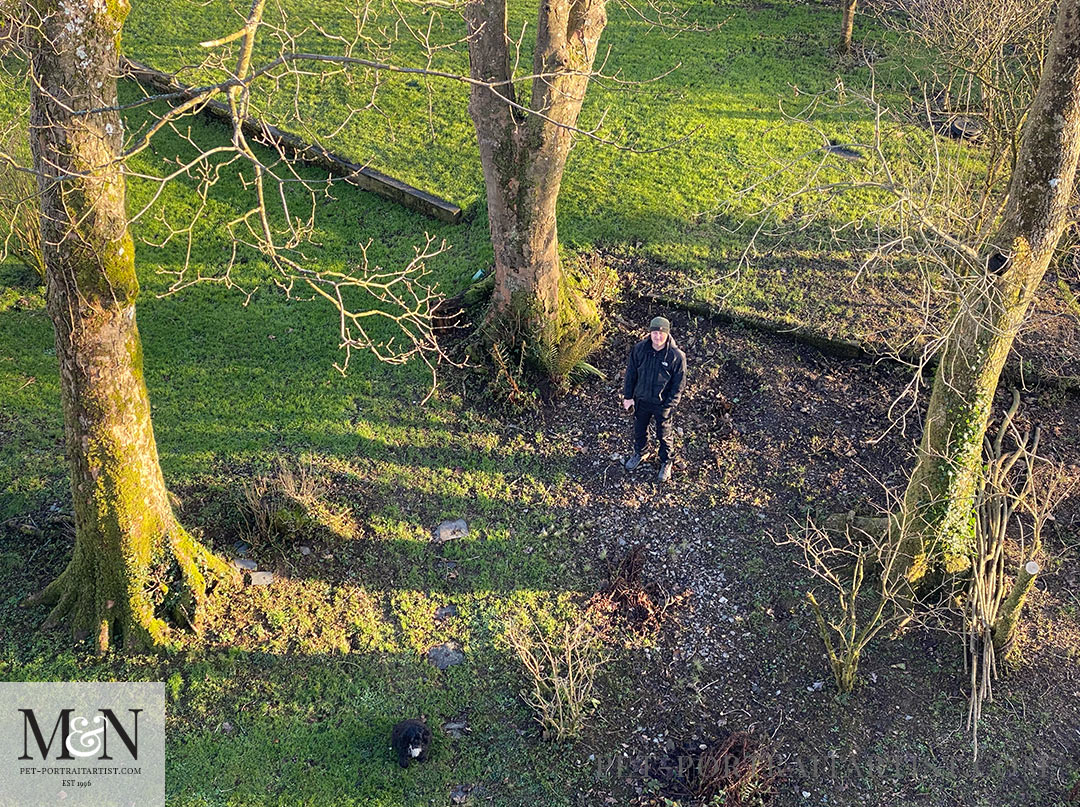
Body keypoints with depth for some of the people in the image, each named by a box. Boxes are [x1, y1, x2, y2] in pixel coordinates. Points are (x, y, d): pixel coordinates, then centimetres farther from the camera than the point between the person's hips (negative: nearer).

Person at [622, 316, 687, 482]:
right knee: (639, 429, 25)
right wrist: (628, 396, 0)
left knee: (664, 435, 17)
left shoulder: (677, 356, -23)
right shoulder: (640, 349, -15)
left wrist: (669, 405, -16)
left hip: (662, 404, -3)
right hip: (641, 400, 3)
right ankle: (638, 454, 52)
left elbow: (678, 385, -15)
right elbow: (631, 373, -2)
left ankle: (666, 463, 41)